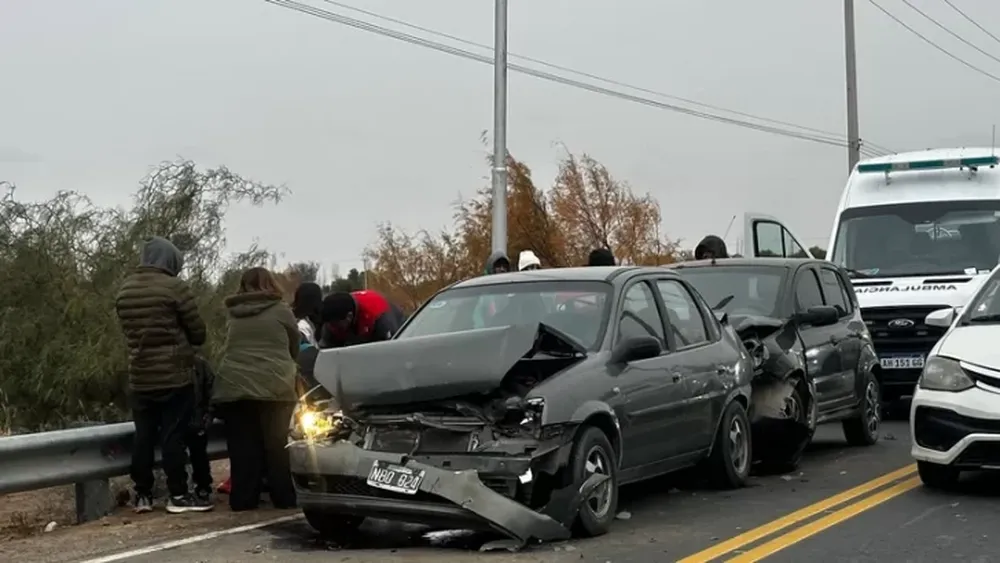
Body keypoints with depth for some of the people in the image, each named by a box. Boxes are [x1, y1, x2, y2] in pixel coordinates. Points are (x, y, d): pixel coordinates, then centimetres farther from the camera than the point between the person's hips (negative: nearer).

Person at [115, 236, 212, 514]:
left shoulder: (124, 290, 8)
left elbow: (128, 331, 16)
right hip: (175, 375, -5)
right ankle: (178, 495, 0)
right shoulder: (175, 287, -11)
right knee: (174, 435, -3)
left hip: (139, 377, 6)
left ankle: (142, 494, 14)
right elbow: (198, 332, -6)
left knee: (144, 436, 10)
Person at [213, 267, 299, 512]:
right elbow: (294, 348, 15)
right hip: (273, 387, -3)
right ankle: (285, 497, 5)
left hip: (234, 387, 3)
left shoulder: (234, 315, 17)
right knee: (278, 446, 2)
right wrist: (288, 366, 34)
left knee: (244, 448, 5)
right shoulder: (281, 311, 6)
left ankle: (243, 498, 5)